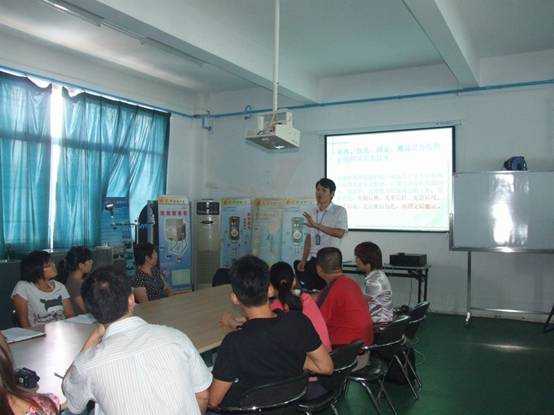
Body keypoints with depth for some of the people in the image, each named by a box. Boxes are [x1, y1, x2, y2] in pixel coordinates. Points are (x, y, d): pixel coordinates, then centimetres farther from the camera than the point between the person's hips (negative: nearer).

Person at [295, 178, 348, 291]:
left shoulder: (339, 211, -3)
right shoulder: (312, 212, 13)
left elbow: (340, 233, -17)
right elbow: (309, 237, 14)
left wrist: (317, 225, -19)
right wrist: (303, 260, 10)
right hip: (312, 260, 5)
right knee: (308, 290, 4)